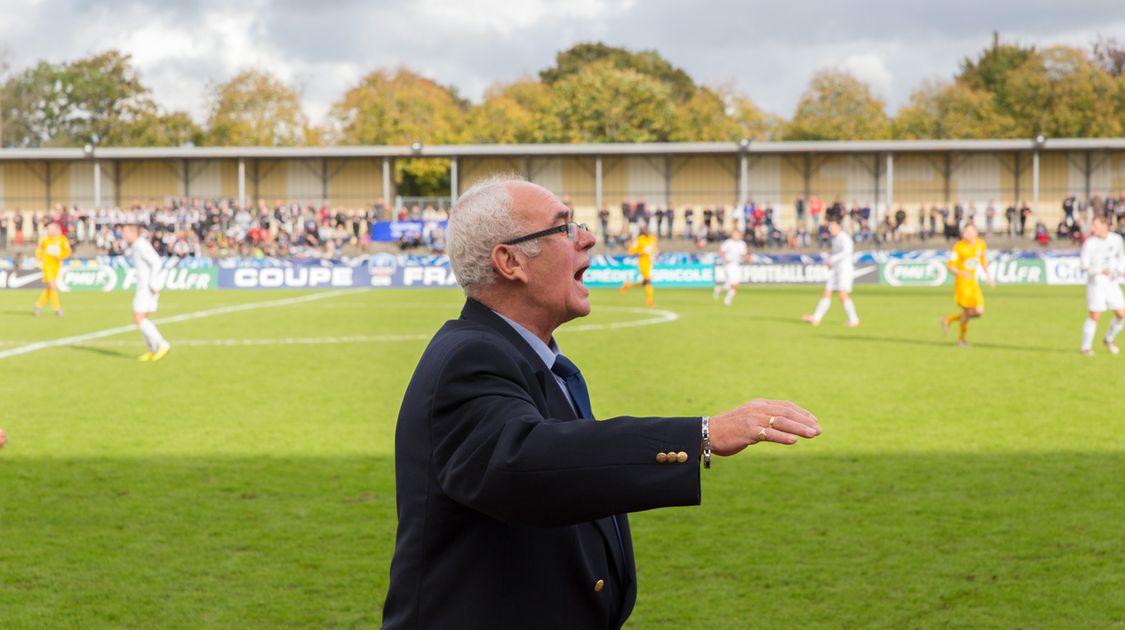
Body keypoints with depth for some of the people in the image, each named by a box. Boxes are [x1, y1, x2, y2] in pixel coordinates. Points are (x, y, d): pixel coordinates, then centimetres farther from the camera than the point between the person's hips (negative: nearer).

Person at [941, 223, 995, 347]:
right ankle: (961, 338, 21)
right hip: (962, 282, -6)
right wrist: (962, 273, -31)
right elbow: (950, 265, -14)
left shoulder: (981, 244, 2)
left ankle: (948, 320, 21)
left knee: (978, 312, 0)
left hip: (973, 282, 6)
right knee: (968, 311, -4)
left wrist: (988, 277, 17)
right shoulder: (959, 247, -15)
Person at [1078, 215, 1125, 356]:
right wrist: (1101, 270, -32)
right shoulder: (1089, 243, -12)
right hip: (1096, 282, -5)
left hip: (1112, 282, 5)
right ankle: (1086, 347, 7)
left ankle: (1109, 339, 26)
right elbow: (1085, 266, -16)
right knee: (1094, 316, -9)